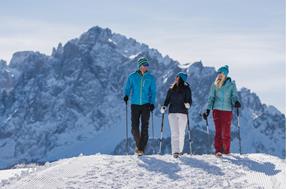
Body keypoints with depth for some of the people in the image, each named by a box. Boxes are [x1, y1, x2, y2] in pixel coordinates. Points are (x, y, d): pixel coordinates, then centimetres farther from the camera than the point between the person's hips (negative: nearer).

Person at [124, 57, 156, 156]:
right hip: (135, 104, 0)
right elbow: (127, 88, 9)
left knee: (144, 127, -7)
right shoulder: (132, 77, 3)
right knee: (135, 127, -3)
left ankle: (141, 148, -4)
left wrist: (152, 103, -7)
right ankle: (138, 143, 21)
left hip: (146, 104, 0)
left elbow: (153, 91, 5)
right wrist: (126, 95, -12)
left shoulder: (151, 78, 4)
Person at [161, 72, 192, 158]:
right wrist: (164, 106, -2)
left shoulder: (186, 89, 4)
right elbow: (167, 99, 14)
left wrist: (188, 104, -23)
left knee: (181, 133, 4)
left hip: (183, 113, -2)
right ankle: (175, 151, -14)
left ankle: (180, 150, 18)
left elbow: (189, 99, -1)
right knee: (174, 133, -8)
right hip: (172, 112, 2)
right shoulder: (171, 89, 12)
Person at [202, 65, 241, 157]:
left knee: (226, 131, 0)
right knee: (218, 131, -4)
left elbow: (234, 95, -1)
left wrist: (236, 102, -23)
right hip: (217, 109, 1)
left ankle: (226, 150, 10)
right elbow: (211, 97, 10)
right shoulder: (215, 85, 8)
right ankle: (218, 150, -2)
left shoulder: (231, 84, 4)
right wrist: (207, 110, 3)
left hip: (227, 110, -1)